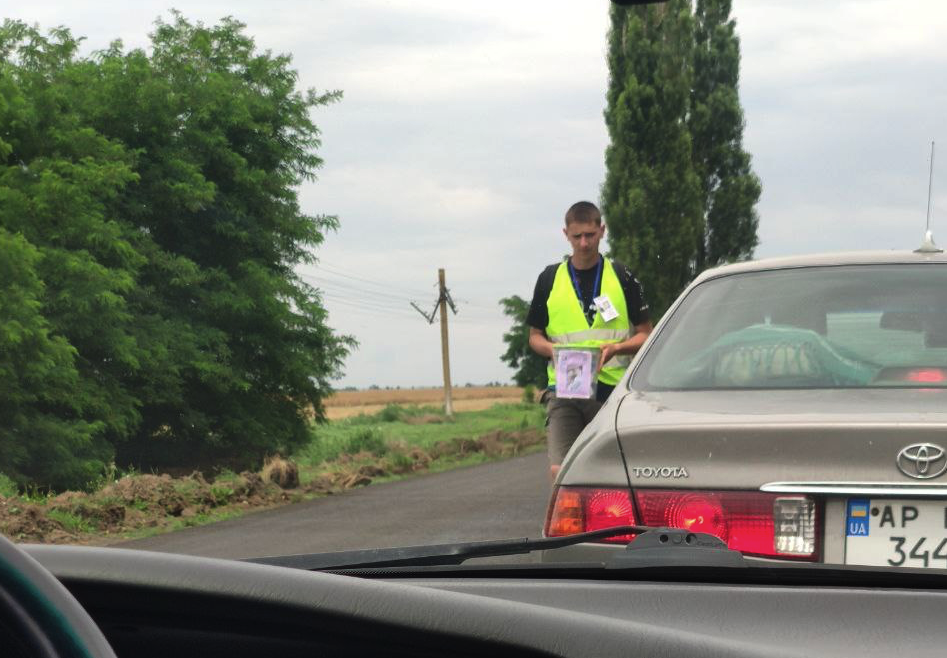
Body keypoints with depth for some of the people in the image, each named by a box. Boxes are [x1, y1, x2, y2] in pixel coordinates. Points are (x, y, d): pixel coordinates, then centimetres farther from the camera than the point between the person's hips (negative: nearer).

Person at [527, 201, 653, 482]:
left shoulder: (622, 277, 6)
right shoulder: (550, 279, 9)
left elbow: (645, 334, 7)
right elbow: (535, 335, 16)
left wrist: (616, 348, -13)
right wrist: (552, 349, -8)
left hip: (612, 389, 0)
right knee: (559, 471, -15)